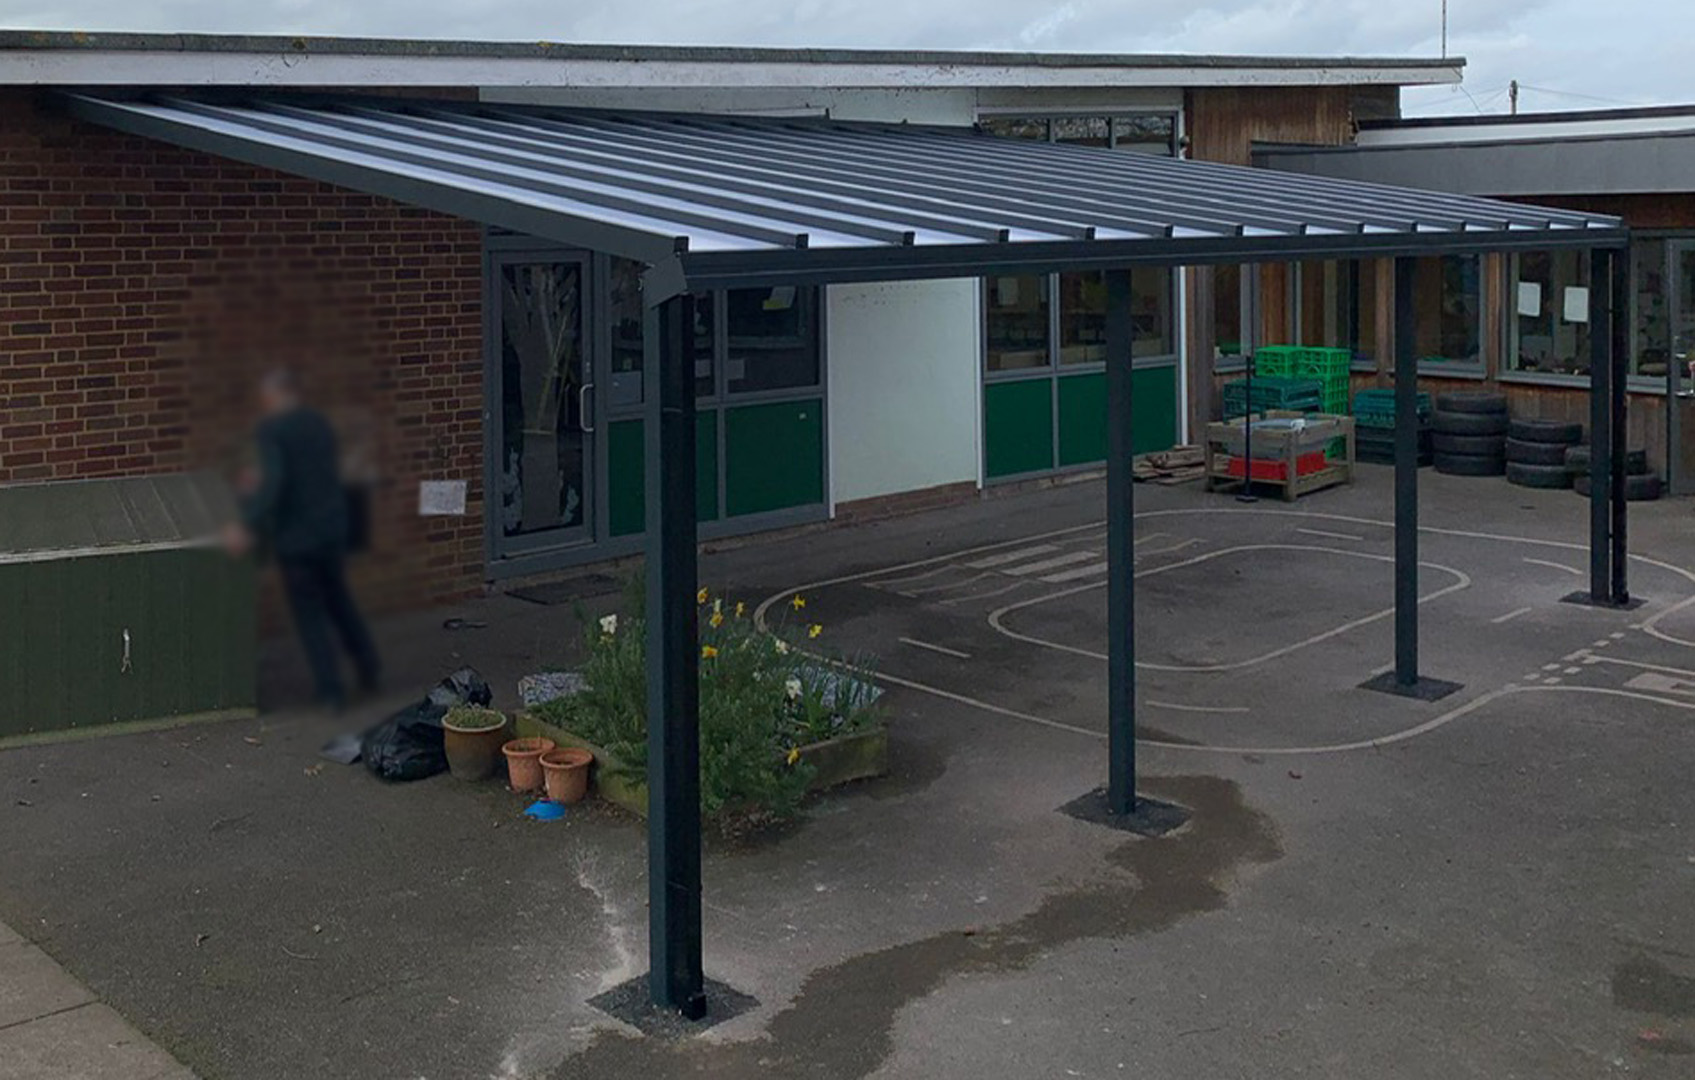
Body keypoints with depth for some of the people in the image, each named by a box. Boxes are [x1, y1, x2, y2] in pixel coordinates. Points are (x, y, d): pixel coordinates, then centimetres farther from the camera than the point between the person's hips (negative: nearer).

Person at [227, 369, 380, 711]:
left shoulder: (271, 430, -14)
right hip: (333, 529, 6)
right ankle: (367, 668, 26)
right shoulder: (319, 423, 8)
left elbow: (274, 481, -27)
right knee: (338, 597, 23)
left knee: (309, 613, 6)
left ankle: (331, 689, 9)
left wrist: (249, 528, -28)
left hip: (295, 536, -6)